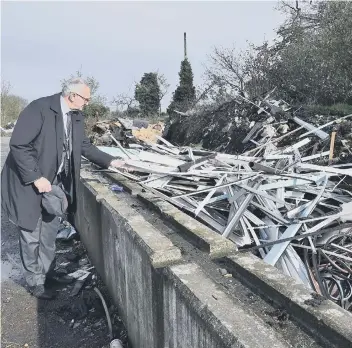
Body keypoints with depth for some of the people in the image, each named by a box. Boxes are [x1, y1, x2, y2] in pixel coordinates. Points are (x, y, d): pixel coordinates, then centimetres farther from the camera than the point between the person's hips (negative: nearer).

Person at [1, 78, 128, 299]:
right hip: (28, 182, -7)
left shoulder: (76, 115, 2)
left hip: (55, 182, 8)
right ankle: (35, 281, 24)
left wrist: (110, 161, 1)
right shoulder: (39, 108, -22)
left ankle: (47, 271, 37)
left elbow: (84, 146, 10)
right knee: (32, 235, 6)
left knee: (50, 231, 18)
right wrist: (36, 177, -25)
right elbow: (18, 145, -23)